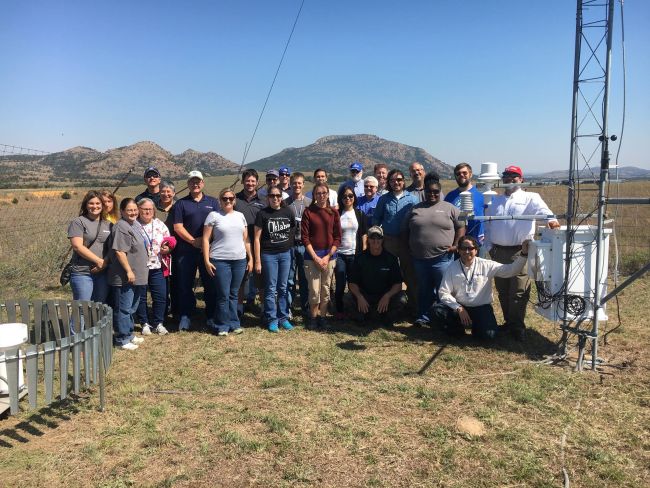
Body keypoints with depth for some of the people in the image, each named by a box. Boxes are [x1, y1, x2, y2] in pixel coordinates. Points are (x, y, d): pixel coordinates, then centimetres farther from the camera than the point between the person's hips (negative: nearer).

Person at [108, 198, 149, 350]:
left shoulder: (134, 224, 13)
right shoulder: (121, 227, -17)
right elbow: (119, 252, -23)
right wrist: (129, 271, -22)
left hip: (136, 276, 10)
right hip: (124, 278, -10)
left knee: (132, 308, 19)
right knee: (123, 308, -1)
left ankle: (129, 334, 30)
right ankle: (122, 339, 8)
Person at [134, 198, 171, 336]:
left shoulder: (160, 225, 8)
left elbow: (169, 244, 13)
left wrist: (167, 249, -7)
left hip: (157, 267, 3)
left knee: (160, 296, 3)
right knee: (140, 297, 6)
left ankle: (158, 323, 17)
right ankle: (145, 323, 21)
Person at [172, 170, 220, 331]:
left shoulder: (213, 202, 11)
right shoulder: (181, 203, 7)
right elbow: (177, 227, -1)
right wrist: (193, 241, -12)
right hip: (186, 250, -1)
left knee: (211, 284, 5)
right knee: (185, 285, 3)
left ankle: (211, 317, 14)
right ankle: (185, 317, 13)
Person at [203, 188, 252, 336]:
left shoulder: (240, 216, 11)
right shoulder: (213, 215, -1)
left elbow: (246, 240, 15)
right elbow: (206, 239, -3)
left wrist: (250, 258, 10)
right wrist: (206, 260, -9)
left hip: (239, 260, 4)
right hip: (220, 261, -3)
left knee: (234, 294, 10)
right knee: (223, 295, -1)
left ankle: (234, 324, 20)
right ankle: (222, 326, 11)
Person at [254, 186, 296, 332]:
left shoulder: (288, 212, 2)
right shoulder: (262, 214, -6)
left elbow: (294, 229, 15)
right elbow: (257, 238, -6)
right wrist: (257, 261, -9)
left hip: (285, 254, 3)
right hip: (269, 255, -3)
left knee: (283, 288, 9)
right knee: (271, 288, 3)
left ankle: (283, 317, 20)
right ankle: (272, 320, 12)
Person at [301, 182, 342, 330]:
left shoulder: (333, 213, 3)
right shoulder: (308, 212, -3)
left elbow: (337, 238, 3)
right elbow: (305, 237, -5)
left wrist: (327, 257, -7)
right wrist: (316, 257, -11)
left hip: (329, 255, 2)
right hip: (312, 255, -2)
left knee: (325, 289, 7)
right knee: (314, 290, -3)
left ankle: (322, 317, 22)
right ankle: (313, 318, 16)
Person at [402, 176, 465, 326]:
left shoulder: (449, 208, 2)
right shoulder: (415, 209, 9)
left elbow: (461, 226, 3)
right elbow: (405, 230, 15)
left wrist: (456, 245, -6)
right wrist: (410, 246, 7)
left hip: (442, 258, -3)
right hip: (419, 258, 3)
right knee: (424, 289, 13)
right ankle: (422, 317, 23)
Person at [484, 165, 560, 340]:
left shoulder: (530, 198, 4)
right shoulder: (495, 200, 17)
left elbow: (542, 210, -17)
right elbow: (487, 225, 18)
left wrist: (551, 219, -38)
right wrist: (489, 246, 9)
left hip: (520, 252, -5)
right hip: (498, 252, 5)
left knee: (519, 291, -7)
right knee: (502, 290, 11)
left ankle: (517, 326, 3)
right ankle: (509, 322, 24)